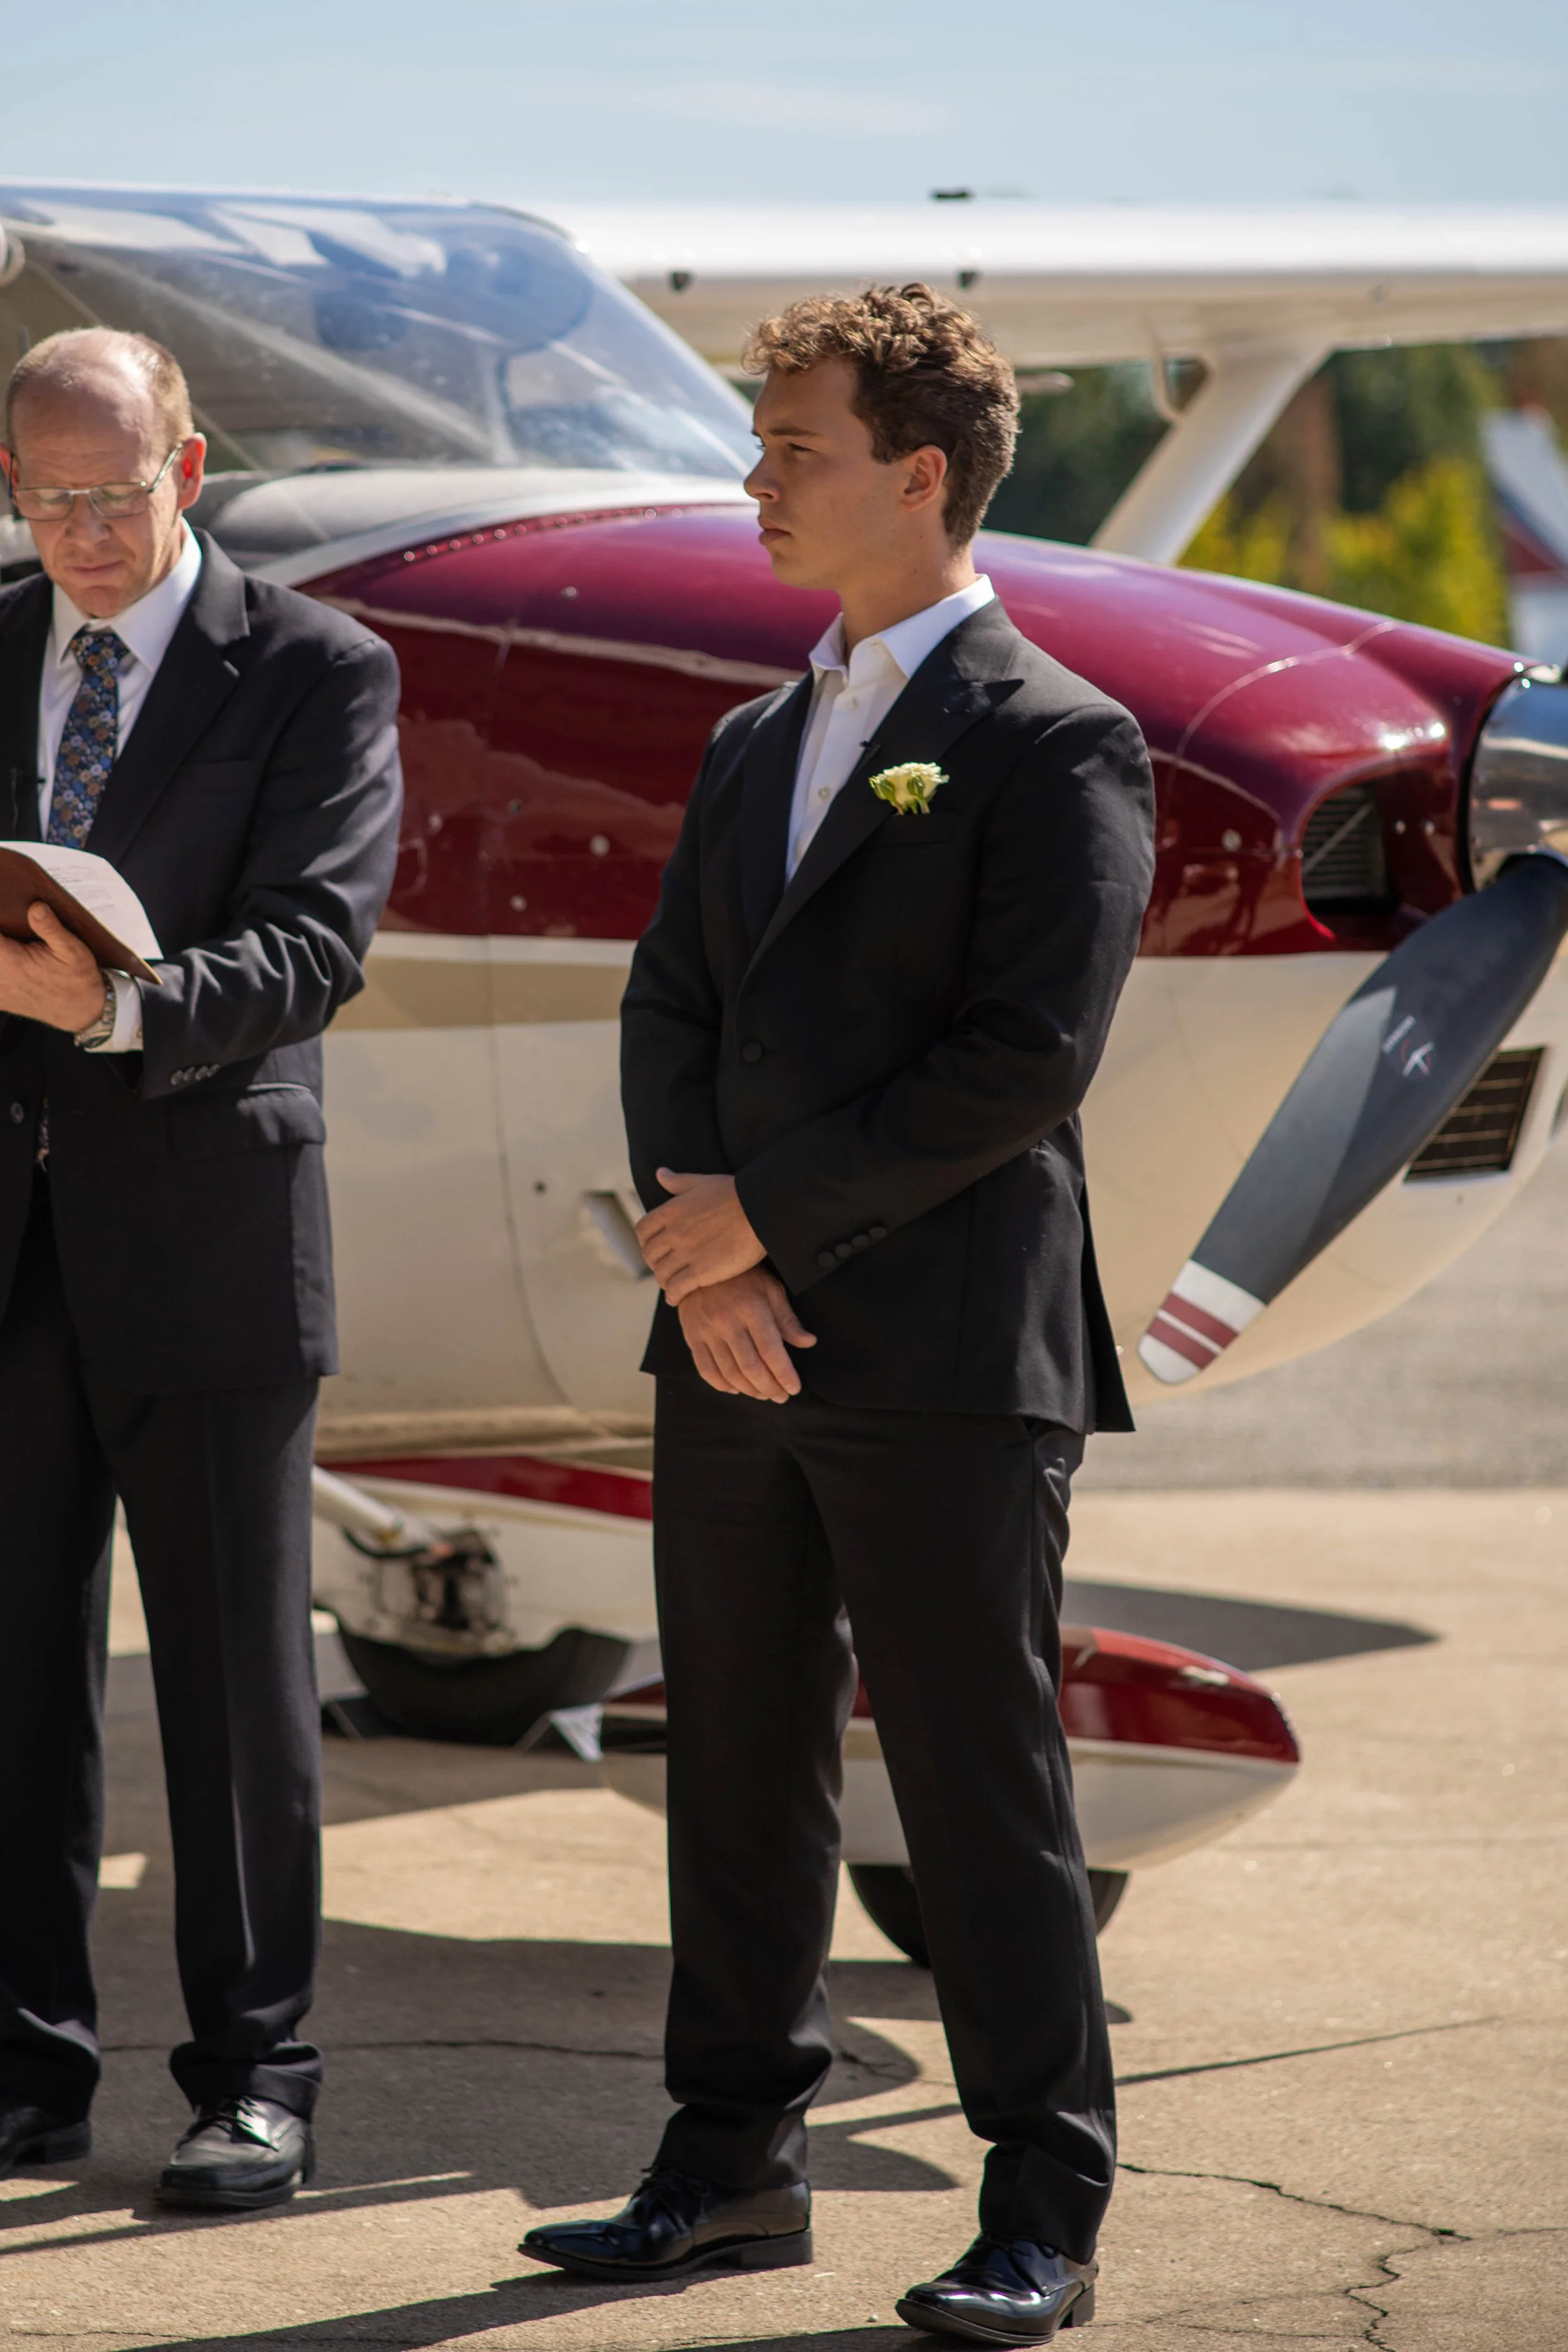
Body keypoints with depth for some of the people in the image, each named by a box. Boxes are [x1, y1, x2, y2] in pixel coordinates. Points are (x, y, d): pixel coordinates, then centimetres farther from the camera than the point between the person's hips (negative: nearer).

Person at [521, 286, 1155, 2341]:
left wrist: (774, 1212, -13)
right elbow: (670, 1012, 13)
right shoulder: (754, 747, 17)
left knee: (982, 1788, -3)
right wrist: (703, 1252, -4)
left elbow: (1028, 1058, -15)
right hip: (735, 1347, 7)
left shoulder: (1056, 745, -7)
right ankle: (735, 2165, 22)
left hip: (948, 1354, -7)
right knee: (738, 1771, 12)